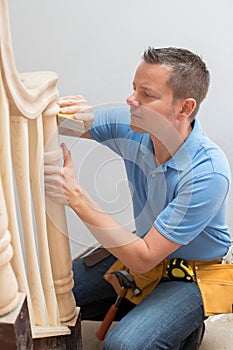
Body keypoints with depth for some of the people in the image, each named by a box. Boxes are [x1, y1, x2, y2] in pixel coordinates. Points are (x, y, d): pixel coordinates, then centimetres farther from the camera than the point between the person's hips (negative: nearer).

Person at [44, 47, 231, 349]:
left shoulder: (208, 173, -31)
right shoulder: (133, 125, -14)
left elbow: (142, 260, -30)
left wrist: (76, 196, -35)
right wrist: (77, 117, -27)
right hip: (147, 247, 6)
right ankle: (147, 312, 14)